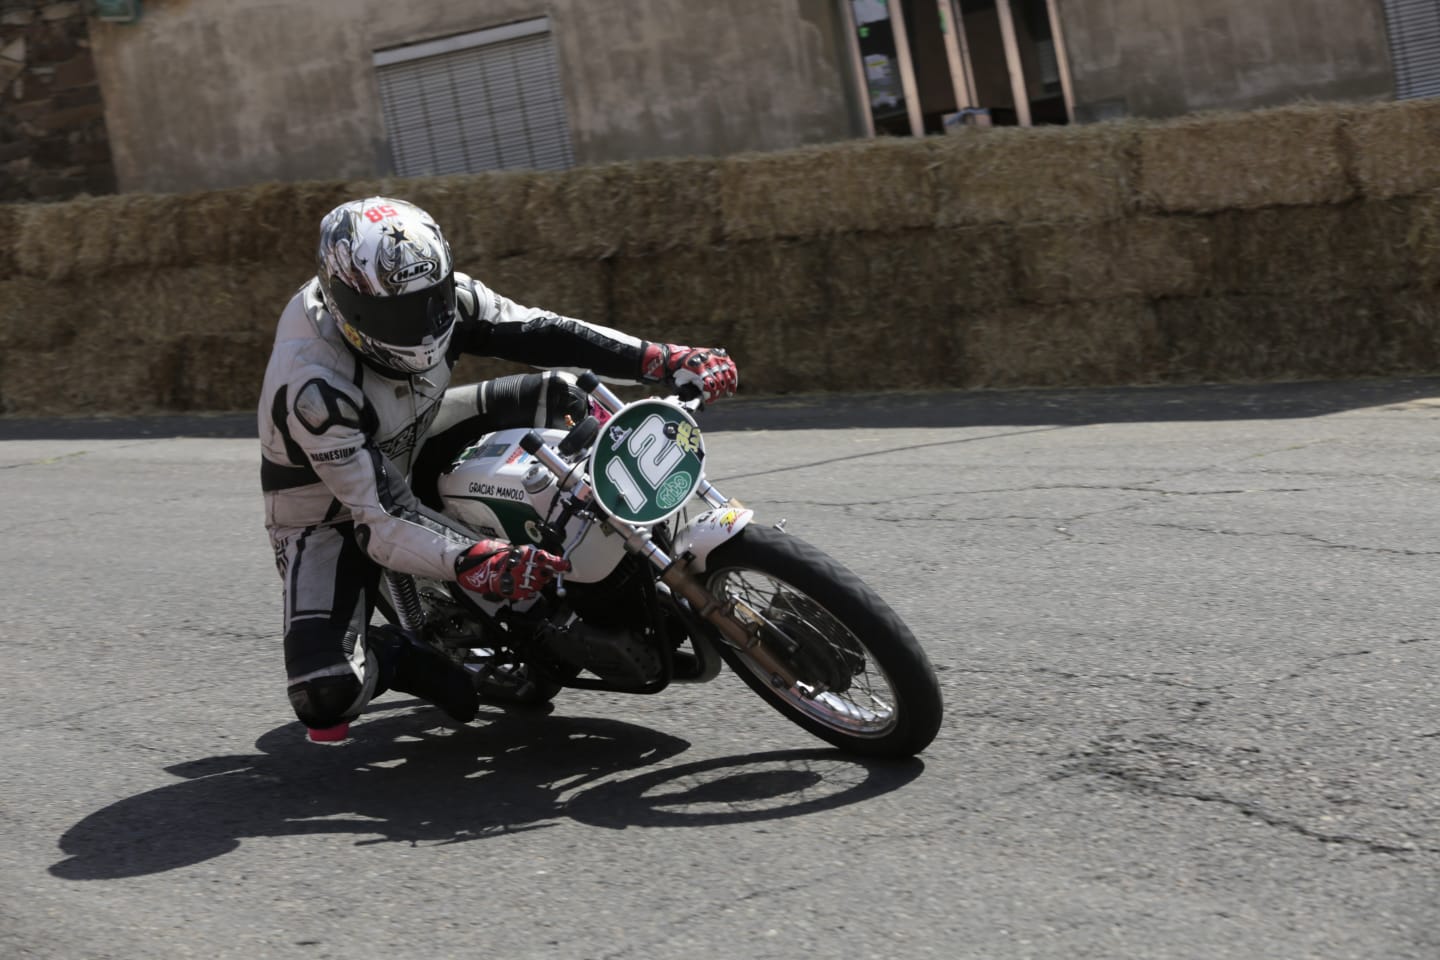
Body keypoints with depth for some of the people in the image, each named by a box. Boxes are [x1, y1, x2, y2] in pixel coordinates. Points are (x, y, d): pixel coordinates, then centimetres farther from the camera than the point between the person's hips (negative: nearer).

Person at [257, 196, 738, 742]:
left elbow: (539, 334, -17)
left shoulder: (438, 294, -19)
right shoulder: (312, 387, -37)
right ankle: (392, 655, 6)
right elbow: (384, 517, -39)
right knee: (326, 698, -29)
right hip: (328, 513, -6)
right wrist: (479, 564, -55)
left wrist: (670, 360, -26)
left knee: (559, 394, -8)